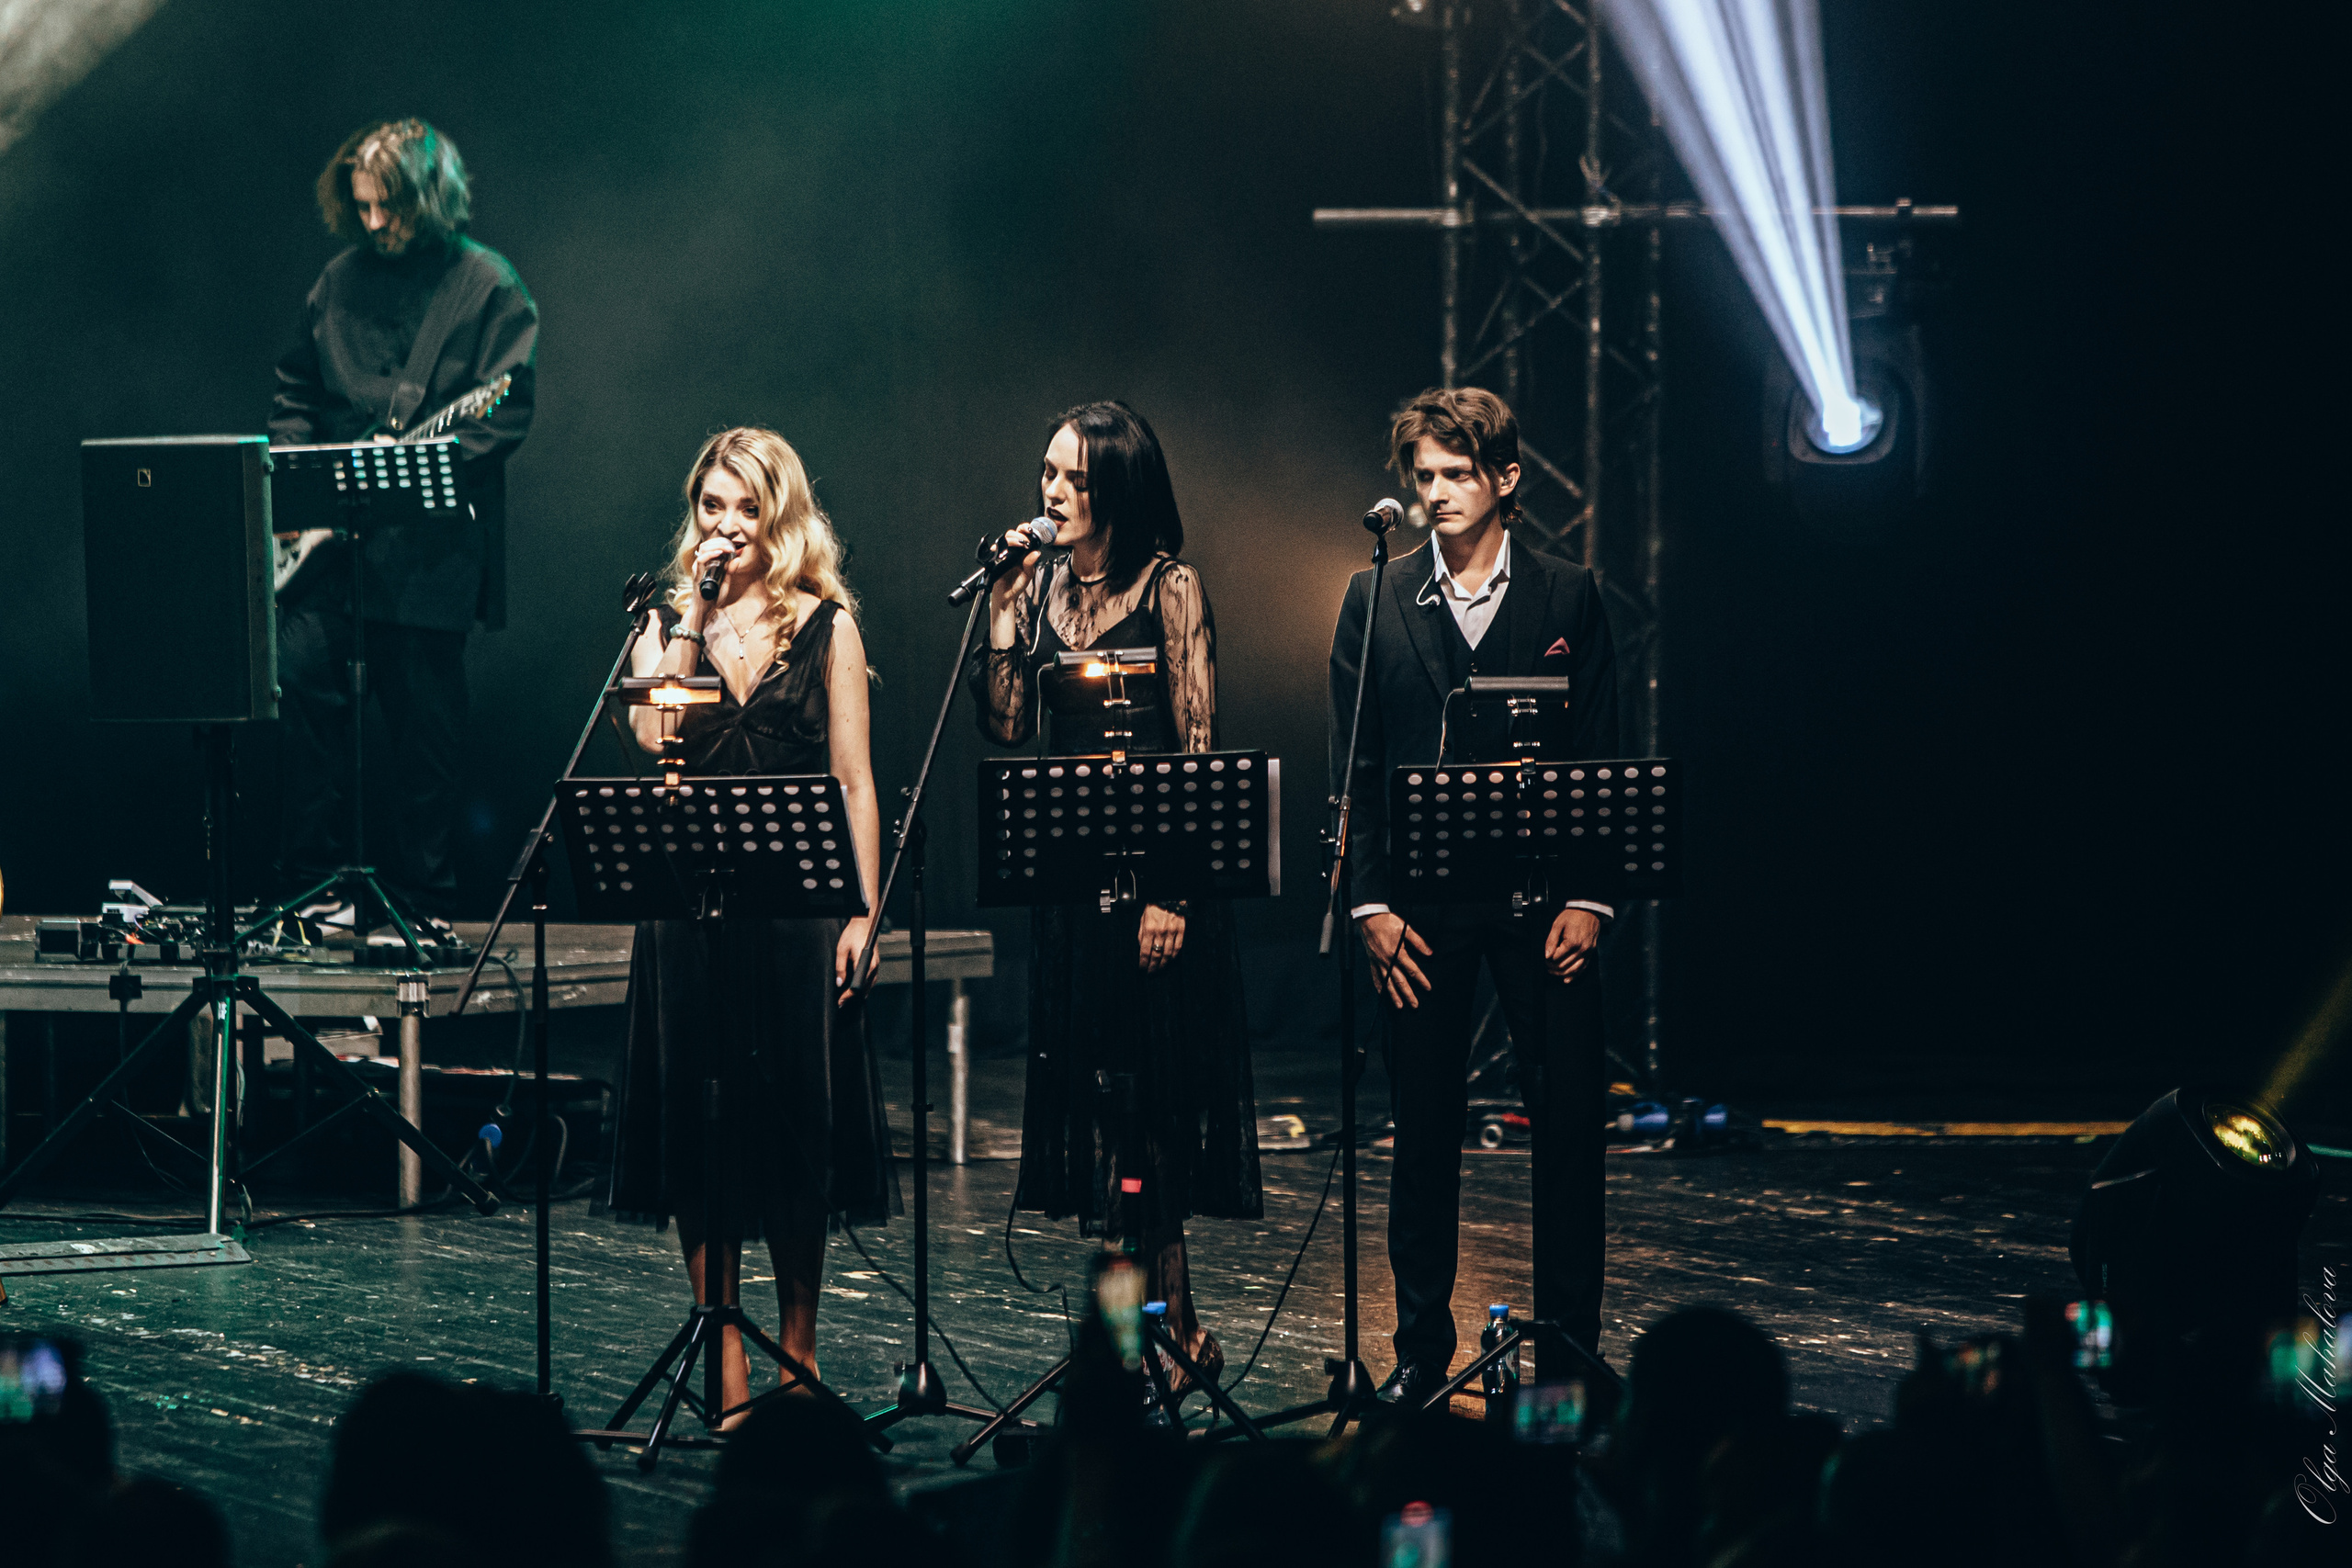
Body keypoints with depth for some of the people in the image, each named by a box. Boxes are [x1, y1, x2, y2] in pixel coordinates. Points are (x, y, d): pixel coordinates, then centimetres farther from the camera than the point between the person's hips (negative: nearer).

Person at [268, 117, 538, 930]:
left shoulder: (486, 285, -2)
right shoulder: (339, 282, 14)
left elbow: (506, 413, -8)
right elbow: (295, 392, 21)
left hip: (430, 544, -5)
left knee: (424, 720, -1)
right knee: (303, 679, -4)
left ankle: (422, 902, 7)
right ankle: (313, 882, 5)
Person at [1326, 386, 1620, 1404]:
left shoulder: (1568, 599, 5)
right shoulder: (1376, 601, 7)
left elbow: (1599, 758, 4)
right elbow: (1352, 768, 5)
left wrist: (1588, 898, -5)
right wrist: (1369, 900, -4)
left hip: (1543, 899, -1)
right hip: (1421, 904, 1)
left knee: (1568, 1123, -1)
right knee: (1423, 1129, 4)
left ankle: (1571, 1345, 6)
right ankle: (1422, 1346, 13)